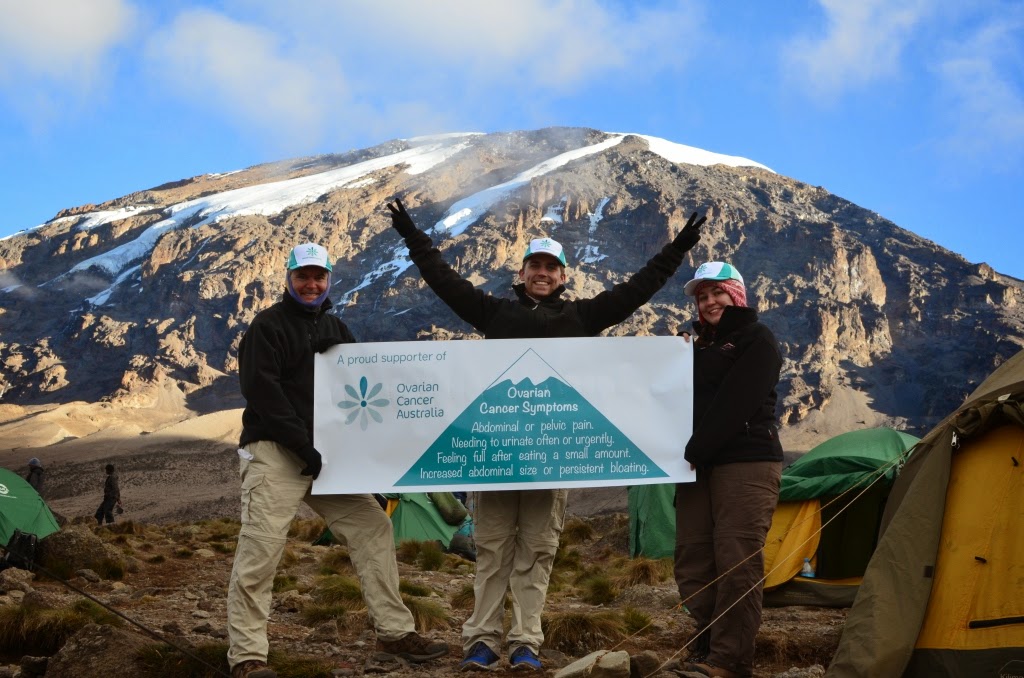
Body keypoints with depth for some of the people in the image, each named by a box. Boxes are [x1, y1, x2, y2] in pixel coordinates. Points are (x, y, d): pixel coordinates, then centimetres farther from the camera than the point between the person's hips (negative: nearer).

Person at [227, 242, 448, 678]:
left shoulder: (335, 329, 19)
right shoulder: (268, 326, -3)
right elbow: (261, 389, -15)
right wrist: (303, 446, -21)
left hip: (326, 452, 7)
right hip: (274, 451, -7)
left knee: (372, 528, 2)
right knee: (260, 548, -12)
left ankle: (394, 632, 9)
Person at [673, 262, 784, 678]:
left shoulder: (757, 341, -2)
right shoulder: (700, 343, 21)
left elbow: (735, 405, -13)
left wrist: (696, 451, -15)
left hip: (747, 461, -8)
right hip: (700, 466, 8)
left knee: (736, 562, -10)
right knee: (692, 560, 4)